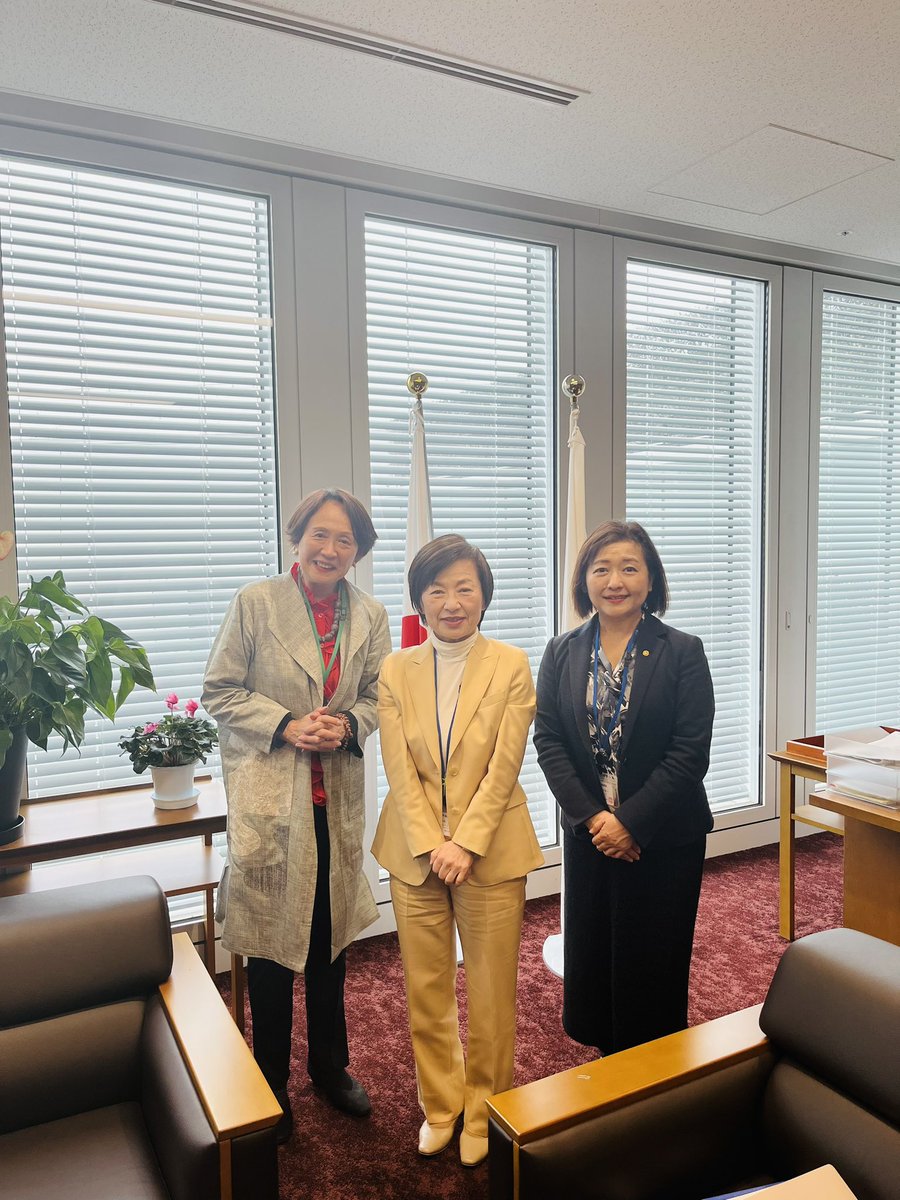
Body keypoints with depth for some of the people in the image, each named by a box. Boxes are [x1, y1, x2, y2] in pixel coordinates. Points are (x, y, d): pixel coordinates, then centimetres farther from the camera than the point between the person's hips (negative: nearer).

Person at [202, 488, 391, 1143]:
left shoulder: (370, 615, 1)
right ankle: (271, 1085, 31)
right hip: (269, 797, -3)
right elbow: (221, 691, -5)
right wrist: (285, 725, -17)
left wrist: (349, 725, -12)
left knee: (331, 940, 19)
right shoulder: (255, 603, -8)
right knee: (272, 943, 9)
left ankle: (330, 1065, 41)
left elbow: (379, 694, 8)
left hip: (338, 795, 3)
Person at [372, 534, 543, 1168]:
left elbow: (503, 767, -10)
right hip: (415, 853, 2)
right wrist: (432, 846, -12)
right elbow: (400, 770, -4)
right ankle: (440, 1106, 37)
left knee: (491, 992, 10)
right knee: (426, 990, 15)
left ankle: (483, 1112, 34)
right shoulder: (396, 670, 0)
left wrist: (465, 844, -15)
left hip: (491, 851, -2)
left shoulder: (512, 666, -6)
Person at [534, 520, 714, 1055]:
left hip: (663, 838, -3)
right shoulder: (562, 654, 2)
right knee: (591, 959, 13)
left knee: (654, 964, 9)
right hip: (588, 834, 3)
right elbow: (548, 741, -2)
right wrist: (592, 816, -12)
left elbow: (690, 752, -12)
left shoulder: (682, 652, -7)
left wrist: (631, 822, -16)